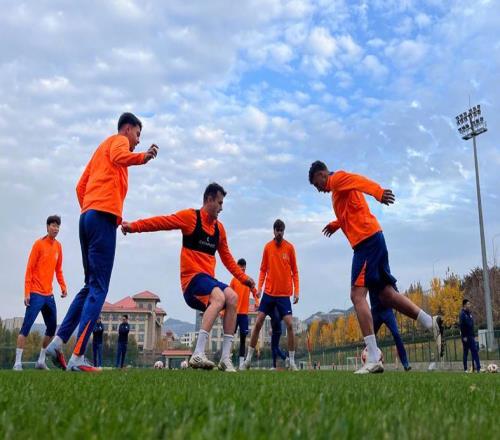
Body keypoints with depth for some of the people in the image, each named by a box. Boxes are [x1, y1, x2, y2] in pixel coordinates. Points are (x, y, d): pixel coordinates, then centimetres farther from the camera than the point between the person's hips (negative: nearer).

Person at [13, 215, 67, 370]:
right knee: (26, 327, -9)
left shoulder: (58, 246, 10)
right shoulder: (39, 244, -7)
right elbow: (29, 269, -9)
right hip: (36, 293, -7)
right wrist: (27, 292, -14)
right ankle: (18, 362, -6)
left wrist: (63, 286, 4)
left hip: (49, 294, 7)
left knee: (52, 327, 8)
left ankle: (41, 361, 18)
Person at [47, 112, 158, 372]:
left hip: (87, 216, 9)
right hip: (103, 216, -9)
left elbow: (81, 187, 27)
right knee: (98, 289, -12)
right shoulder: (118, 141, 7)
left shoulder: (102, 148, 31)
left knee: (90, 286, 13)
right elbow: (120, 157, -19)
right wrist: (142, 157, -33)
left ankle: (58, 342, 6)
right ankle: (77, 357, -17)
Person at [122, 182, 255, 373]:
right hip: (192, 278, -6)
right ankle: (198, 355, -36)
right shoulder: (191, 216, 0)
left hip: (209, 280, 6)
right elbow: (162, 221, -9)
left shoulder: (219, 228, 18)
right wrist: (133, 226, -20)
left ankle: (225, 358, -18)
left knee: (232, 298, -20)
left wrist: (244, 278, 17)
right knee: (219, 297, -32)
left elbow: (227, 259, 24)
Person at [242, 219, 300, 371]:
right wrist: (259, 287, -3)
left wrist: (296, 291, -4)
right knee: (258, 323, -1)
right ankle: (248, 359, 9)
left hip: (284, 294, -1)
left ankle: (292, 361, 3)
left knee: (289, 324, -10)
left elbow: (295, 271, 3)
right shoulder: (267, 247, 4)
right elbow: (263, 269, 8)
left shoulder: (290, 247, 0)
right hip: (269, 292, 1)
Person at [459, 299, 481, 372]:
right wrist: (464, 336, -20)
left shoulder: (469, 313, 13)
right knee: (466, 352, -3)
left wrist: (473, 335, 15)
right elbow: (461, 326, -17)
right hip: (466, 337, -7)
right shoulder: (462, 314, -11)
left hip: (471, 336, 8)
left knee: (475, 351, 4)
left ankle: (478, 368, 5)